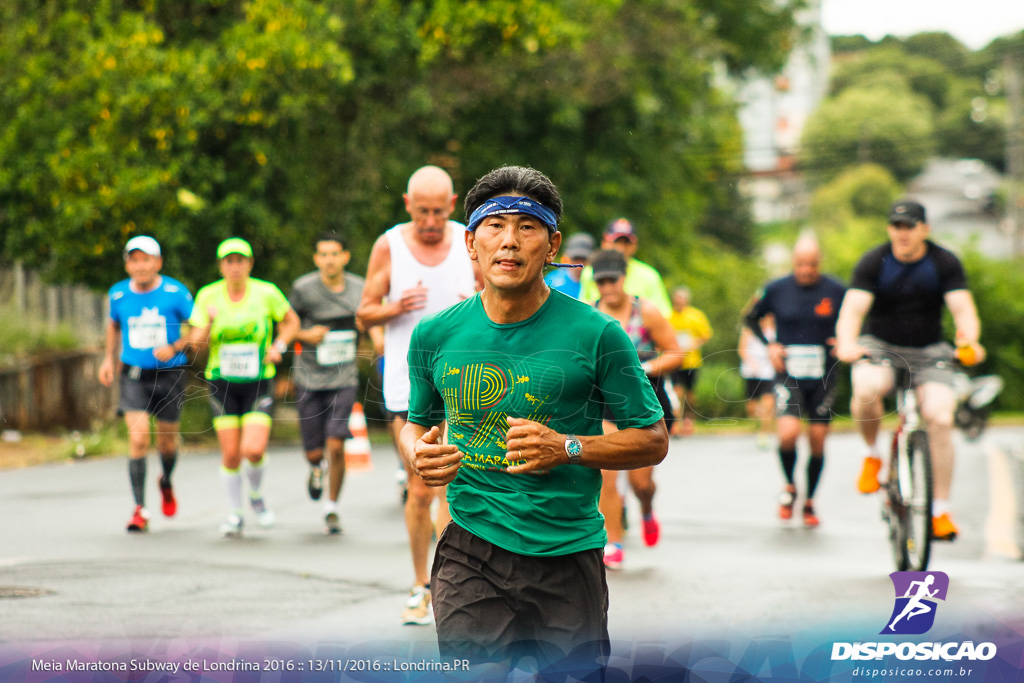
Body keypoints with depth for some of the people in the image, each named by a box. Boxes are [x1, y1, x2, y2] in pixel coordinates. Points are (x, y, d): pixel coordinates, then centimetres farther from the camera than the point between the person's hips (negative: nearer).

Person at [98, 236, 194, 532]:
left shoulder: (175, 292, -8)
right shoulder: (119, 294, 1)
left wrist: (174, 347, -17)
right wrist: (108, 358, 13)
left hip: (169, 374, -1)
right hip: (134, 375, 1)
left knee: (167, 441, 11)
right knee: (138, 438, -15)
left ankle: (166, 482, 46)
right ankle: (140, 510, -9)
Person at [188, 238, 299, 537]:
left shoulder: (266, 293, -5)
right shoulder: (208, 296, -2)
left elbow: (291, 321, 11)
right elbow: (197, 341, -2)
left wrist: (279, 346, -5)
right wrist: (208, 323, -22)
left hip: (258, 382, -1)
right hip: (222, 383, 1)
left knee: (254, 450, -14)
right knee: (230, 453, -1)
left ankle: (256, 495, 17)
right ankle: (234, 513, 18)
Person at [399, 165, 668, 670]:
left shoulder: (595, 334, -6)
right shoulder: (435, 335, 4)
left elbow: (653, 439, 0)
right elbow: (416, 421, 20)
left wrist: (568, 448, -16)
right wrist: (417, 453, -4)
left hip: (568, 551, -1)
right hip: (470, 547, 1)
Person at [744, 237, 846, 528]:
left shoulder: (837, 291, -3)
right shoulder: (777, 289, -3)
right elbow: (752, 318, 13)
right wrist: (768, 345, -1)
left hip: (822, 377, 1)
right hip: (788, 374, -1)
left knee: (817, 441, 3)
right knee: (788, 433, -19)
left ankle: (809, 502, 23)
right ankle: (789, 486, 9)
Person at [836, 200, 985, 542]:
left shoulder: (945, 263, -6)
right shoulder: (873, 262, -9)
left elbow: (963, 309, -16)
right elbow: (852, 309, -20)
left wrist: (969, 339, -39)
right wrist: (847, 344, -42)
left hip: (929, 353, 1)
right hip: (879, 347, -1)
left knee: (940, 419, -20)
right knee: (865, 389, -35)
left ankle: (941, 511, -10)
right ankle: (872, 455, -7)